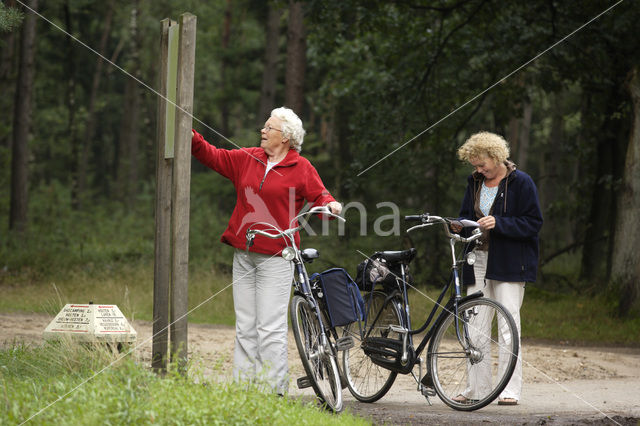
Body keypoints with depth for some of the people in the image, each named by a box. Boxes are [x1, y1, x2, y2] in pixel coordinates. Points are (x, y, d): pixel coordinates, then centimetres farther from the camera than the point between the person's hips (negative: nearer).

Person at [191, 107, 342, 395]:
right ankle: (243, 388, 13)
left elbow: (319, 197, -2)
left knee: (270, 328, -8)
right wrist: (191, 136, 5)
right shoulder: (248, 159, 13)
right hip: (244, 254, 6)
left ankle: (273, 390, -4)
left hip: (275, 257, -6)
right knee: (245, 327, 9)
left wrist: (331, 206, -23)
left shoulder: (301, 168, -1)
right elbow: (213, 156, 18)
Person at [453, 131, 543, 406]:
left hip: (509, 264, -6)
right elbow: (467, 215, 22)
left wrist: (498, 223, -20)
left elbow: (533, 223, -9)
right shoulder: (475, 182, 13)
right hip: (478, 262, 6)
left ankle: (511, 389, -7)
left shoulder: (521, 182, -5)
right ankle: (476, 386, 8)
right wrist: (459, 226, -1)